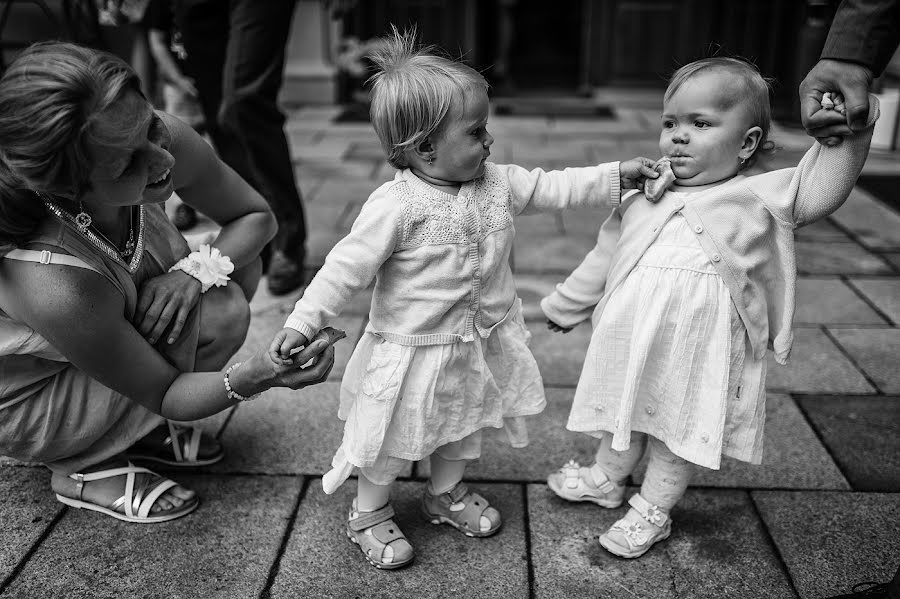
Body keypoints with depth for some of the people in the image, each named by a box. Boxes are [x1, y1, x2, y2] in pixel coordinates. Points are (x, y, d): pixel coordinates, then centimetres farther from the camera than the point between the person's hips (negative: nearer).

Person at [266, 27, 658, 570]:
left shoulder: (498, 183, -6)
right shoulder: (397, 205, -25)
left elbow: (553, 187, 3)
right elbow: (348, 266, -22)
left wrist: (618, 175, -1)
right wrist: (303, 323, -24)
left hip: (481, 344, 6)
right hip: (411, 348, -6)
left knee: (465, 425, 25)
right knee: (393, 440, 12)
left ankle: (447, 494, 51)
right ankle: (370, 514, 36)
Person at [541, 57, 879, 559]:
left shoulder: (758, 197, -5)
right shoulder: (643, 200, 5)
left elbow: (822, 189, -16)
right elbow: (605, 257, 15)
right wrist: (566, 305, 23)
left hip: (698, 353, -3)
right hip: (632, 343, 4)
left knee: (681, 431, 11)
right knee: (623, 416, 22)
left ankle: (652, 511, 32)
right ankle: (606, 478, 48)